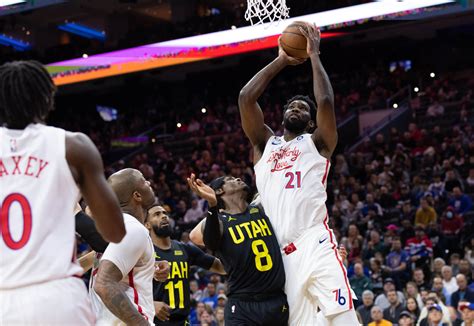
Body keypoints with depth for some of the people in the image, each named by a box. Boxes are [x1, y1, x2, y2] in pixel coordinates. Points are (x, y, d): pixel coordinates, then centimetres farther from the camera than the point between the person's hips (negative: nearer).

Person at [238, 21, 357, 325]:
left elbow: (326, 101, -4)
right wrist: (281, 61, 17)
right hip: (278, 252, 4)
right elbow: (246, 98, 14)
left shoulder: (317, 143, 14)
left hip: (315, 245, -4)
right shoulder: (266, 143, 23)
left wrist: (314, 55, 7)